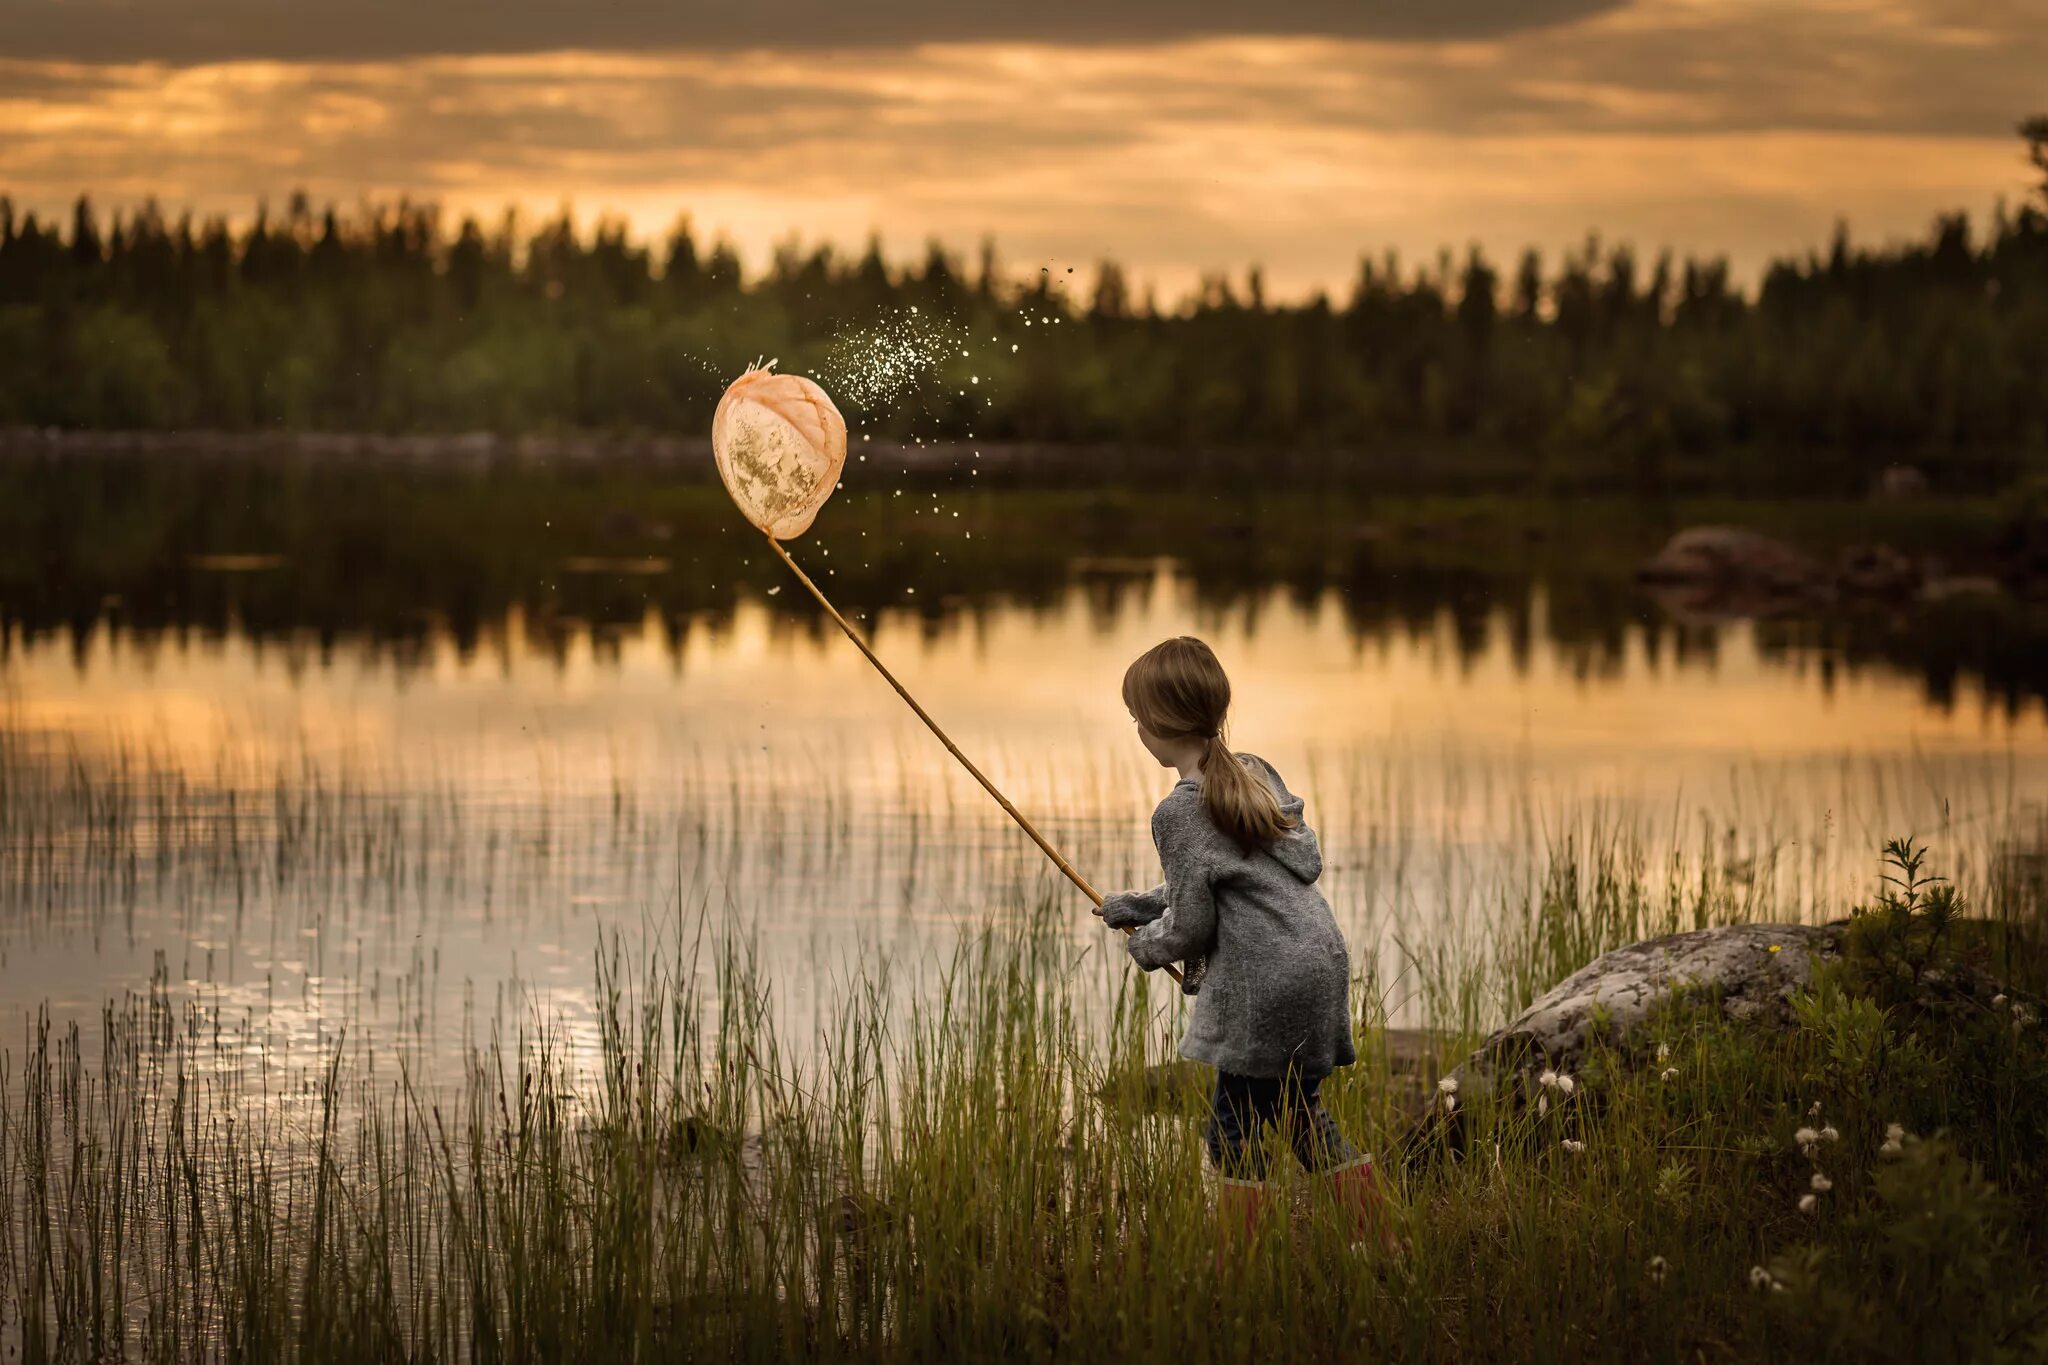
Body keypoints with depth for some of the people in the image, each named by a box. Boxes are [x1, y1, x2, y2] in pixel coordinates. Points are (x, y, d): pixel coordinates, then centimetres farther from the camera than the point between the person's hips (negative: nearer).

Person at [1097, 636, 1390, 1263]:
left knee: (1235, 1129, 0)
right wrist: (1135, 906, 24)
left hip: (1268, 980, -9)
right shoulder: (1257, 772, 11)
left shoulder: (1179, 813, -13)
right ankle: (1378, 1241, 22)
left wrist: (1146, 946, 12)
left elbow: (1192, 926, -11)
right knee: (1299, 1110, 19)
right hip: (1322, 957, 9)